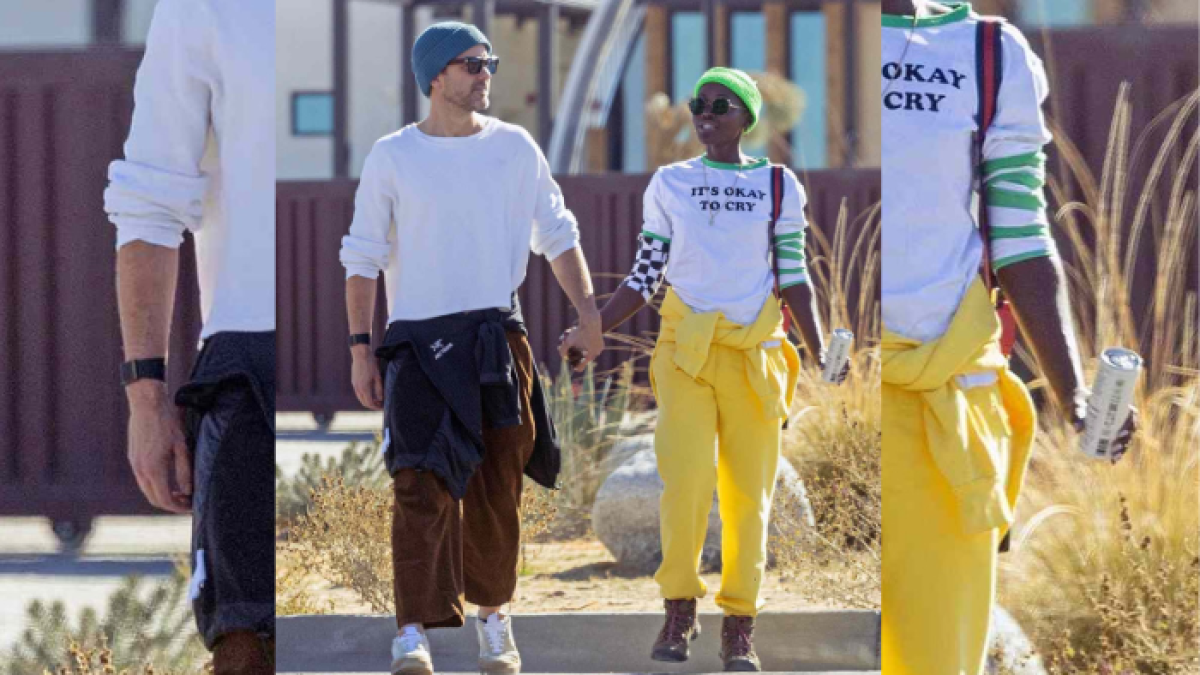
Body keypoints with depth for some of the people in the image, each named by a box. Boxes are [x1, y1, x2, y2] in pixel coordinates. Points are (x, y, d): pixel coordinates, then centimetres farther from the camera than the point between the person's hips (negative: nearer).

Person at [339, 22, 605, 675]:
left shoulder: (514, 147, 8)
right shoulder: (393, 156, 2)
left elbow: (557, 234, 15)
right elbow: (363, 256, 4)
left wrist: (588, 311, 5)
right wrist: (360, 349, -2)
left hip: (499, 337, 3)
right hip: (418, 342, -3)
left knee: (497, 492, 6)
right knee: (423, 483, -14)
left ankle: (493, 616, 22)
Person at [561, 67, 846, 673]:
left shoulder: (779, 187, 8)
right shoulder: (669, 185, 10)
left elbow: (794, 280, 9)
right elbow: (645, 279, 13)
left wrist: (819, 355, 1)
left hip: (754, 351, 0)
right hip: (685, 346, 0)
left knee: (748, 488, -3)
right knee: (686, 475, -17)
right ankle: (679, 610, -8)